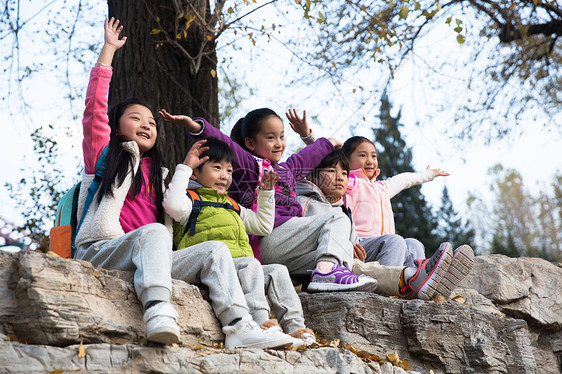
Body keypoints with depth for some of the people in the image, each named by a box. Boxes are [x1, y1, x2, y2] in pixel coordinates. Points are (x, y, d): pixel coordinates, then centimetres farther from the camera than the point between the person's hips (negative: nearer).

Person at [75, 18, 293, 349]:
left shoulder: (157, 173, 31)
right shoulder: (104, 154, 16)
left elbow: (174, 213, 26)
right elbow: (95, 106, 5)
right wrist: (109, 48, 8)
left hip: (149, 257, 5)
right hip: (100, 250, -5)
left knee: (215, 250, -14)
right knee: (152, 233, -35)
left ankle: (239, 327, -33)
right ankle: (158, 312, -57)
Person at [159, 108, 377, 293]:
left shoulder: (286, 169, 32)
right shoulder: (248, 164, 7)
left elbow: (308, 157, 51)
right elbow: (222, 143, -9)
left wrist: (327, 144, 70)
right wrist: (194, 126, -26)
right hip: (267, 237, -8)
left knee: (345, 250, -9)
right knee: (337, 220, -14)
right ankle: (326, 271, -35)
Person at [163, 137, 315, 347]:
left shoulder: (231, 206, 33)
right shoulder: (193, 201, 9)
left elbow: (263, 225, 39)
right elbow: (173, 205, -18)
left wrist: (266, 192, 32)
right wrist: (184, 168, -9)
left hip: (241, 269, 8)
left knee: (278, 271, -10)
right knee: (250, 264, -32)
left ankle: (295, 327, -19)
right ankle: (260, 322, -44)